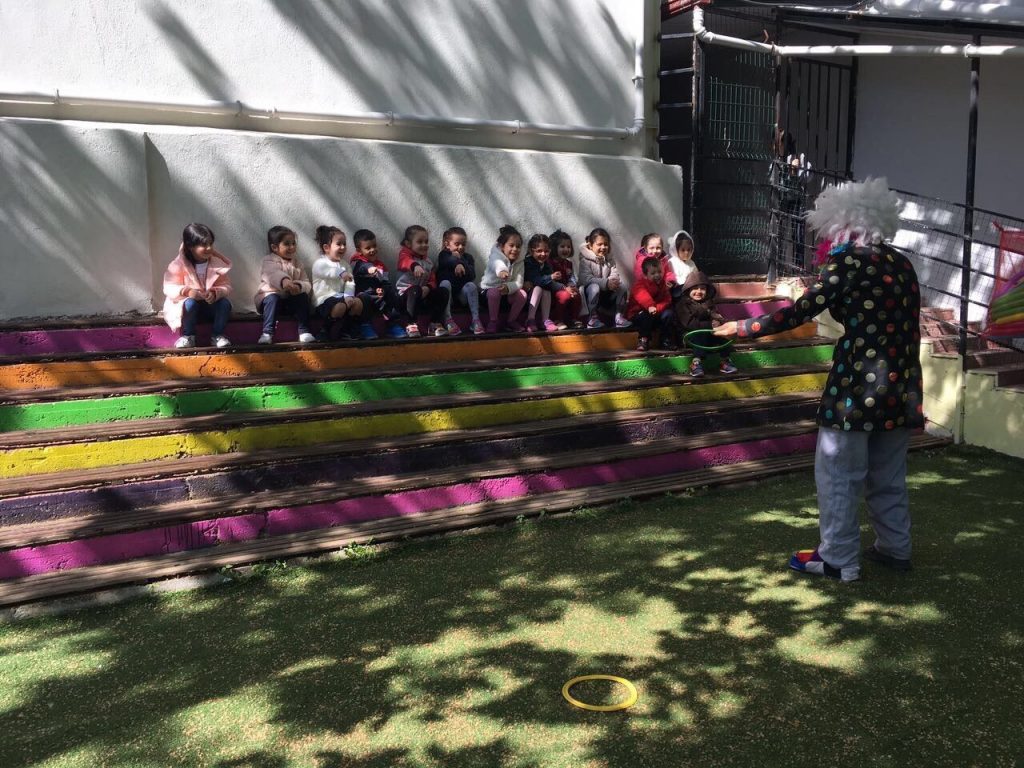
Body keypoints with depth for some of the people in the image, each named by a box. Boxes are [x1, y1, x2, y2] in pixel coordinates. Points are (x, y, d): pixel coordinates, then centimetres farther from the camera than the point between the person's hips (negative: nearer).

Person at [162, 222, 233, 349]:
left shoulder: (217, 263, -8)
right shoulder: (179, 264, -15)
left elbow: (226, 286, -9)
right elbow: (169, 288, -18)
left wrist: (215, 293, -32)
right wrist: (187, 291, -36)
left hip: (210, 305, 2)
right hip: (187, 305, -2)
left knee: (225, 303, -26)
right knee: (190, 303, -35)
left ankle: (217, 335, -6)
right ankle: (188, 336, -12)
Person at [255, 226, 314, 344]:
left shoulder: (296, 264, 12)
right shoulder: (269, 261, -4)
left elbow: (307, 284, 1)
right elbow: (273, 273, -30)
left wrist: (299, 286, -25)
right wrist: (284, 280, -53)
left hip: (290, 301, 4)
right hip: (270, 295, -4)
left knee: (303, 296, -20)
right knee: (273, 298, -34)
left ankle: (304, 331, -20)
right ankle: (267, 332, -37)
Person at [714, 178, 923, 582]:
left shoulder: (848, 261, -9)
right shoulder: (903, 264, 11)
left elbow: (801, 311, -11)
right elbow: (911, 327, 13)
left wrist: (745, 328, -2)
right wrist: (904, 378, 21)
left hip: (859, 382, -7)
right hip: (900, 381, 7)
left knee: (838, 472, 3)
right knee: (887, 474, 19)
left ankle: (838, 558, 9)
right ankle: (895, 548, 28)